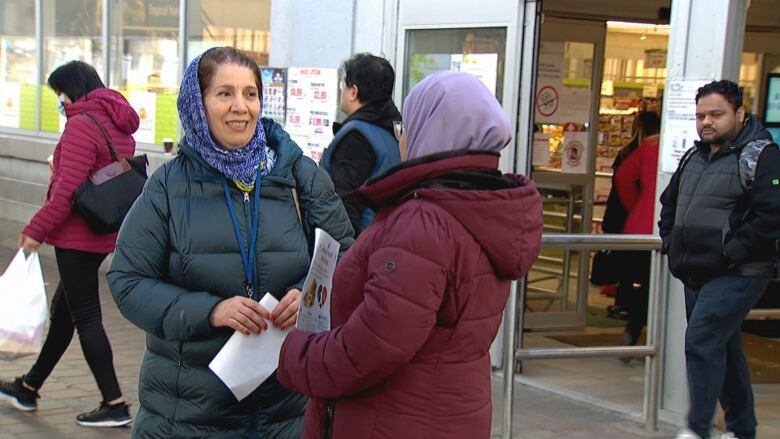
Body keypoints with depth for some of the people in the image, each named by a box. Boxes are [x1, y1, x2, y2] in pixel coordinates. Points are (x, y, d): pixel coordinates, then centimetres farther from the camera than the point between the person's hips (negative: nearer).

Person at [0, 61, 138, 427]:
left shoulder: (81, 124, -17)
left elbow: (68, 189, -22)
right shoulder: (118, 125, 12)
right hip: (104, 232, 10)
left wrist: (36, 229, -16)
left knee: (84, 316, -4)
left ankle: (114, 404, -2)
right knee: (63, 310, 19)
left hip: (77, 235, -10)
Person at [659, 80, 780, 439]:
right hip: (697, 274, 9)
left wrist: (730, 254, -22)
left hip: (736, 276, -8)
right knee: (723, 348, 15)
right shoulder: (694, 157, 14)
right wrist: (671, 241, 13)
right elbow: (669, 202, 28)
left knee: (701, 342, -16)